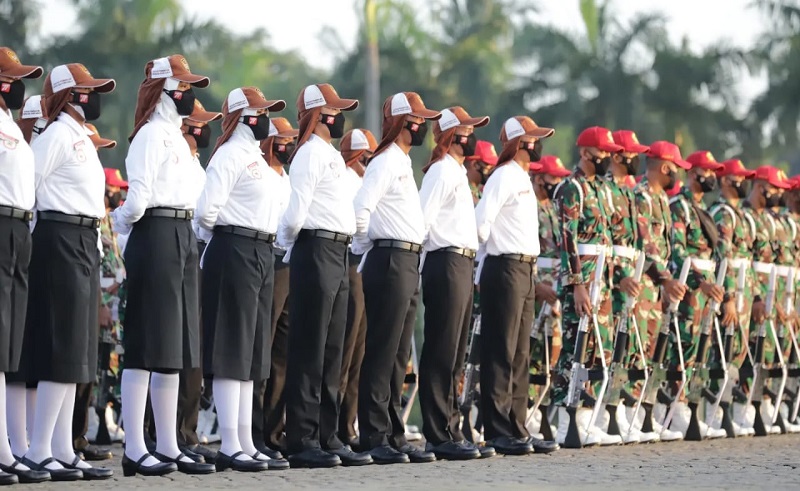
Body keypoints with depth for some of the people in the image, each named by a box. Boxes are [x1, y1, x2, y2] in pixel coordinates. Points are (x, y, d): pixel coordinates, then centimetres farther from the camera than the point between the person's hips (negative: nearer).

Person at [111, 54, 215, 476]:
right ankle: (134, 450, -8)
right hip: (156, 236, -10)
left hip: (181, 238, 10)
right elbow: (137, 198, -16)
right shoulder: (152, 134, -10)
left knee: (174, 347, 10)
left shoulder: (175, 136, 21)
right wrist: (126, 223, 0)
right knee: (146, 345, -9)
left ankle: (168, 446, 14)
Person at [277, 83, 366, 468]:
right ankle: (302, 441, -8)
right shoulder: (311, 153, -10)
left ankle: (326, 436, 14)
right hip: (316, 253, -9)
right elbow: (295, 214, -16)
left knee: (331, 352, 10)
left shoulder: (330, 155, 20)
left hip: (336, 256, 9)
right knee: (309, 350, -8)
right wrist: (289, 246, 0)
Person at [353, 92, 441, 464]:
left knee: (398, 355, 11)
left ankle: (393, 436, 14)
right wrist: (365, 249, -7)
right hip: (390, 262, -10)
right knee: (381, 351, -8)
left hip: (407, 264, 10)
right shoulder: (386, 162, -10)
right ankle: (374, 438, -7)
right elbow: (360, 209, -20)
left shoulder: (402, 162, 20)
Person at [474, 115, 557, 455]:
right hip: (506, 270, -10)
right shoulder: (504, 177, -10)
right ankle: (498, 432, -8)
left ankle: (516, 429, 13)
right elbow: (480, 222, -18)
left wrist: (532, 264, 11)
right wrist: (487, 253, -3)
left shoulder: (523, 179, 19)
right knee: (501, 353, -8)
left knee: (520, 355, 10)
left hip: (524, 270, 10)